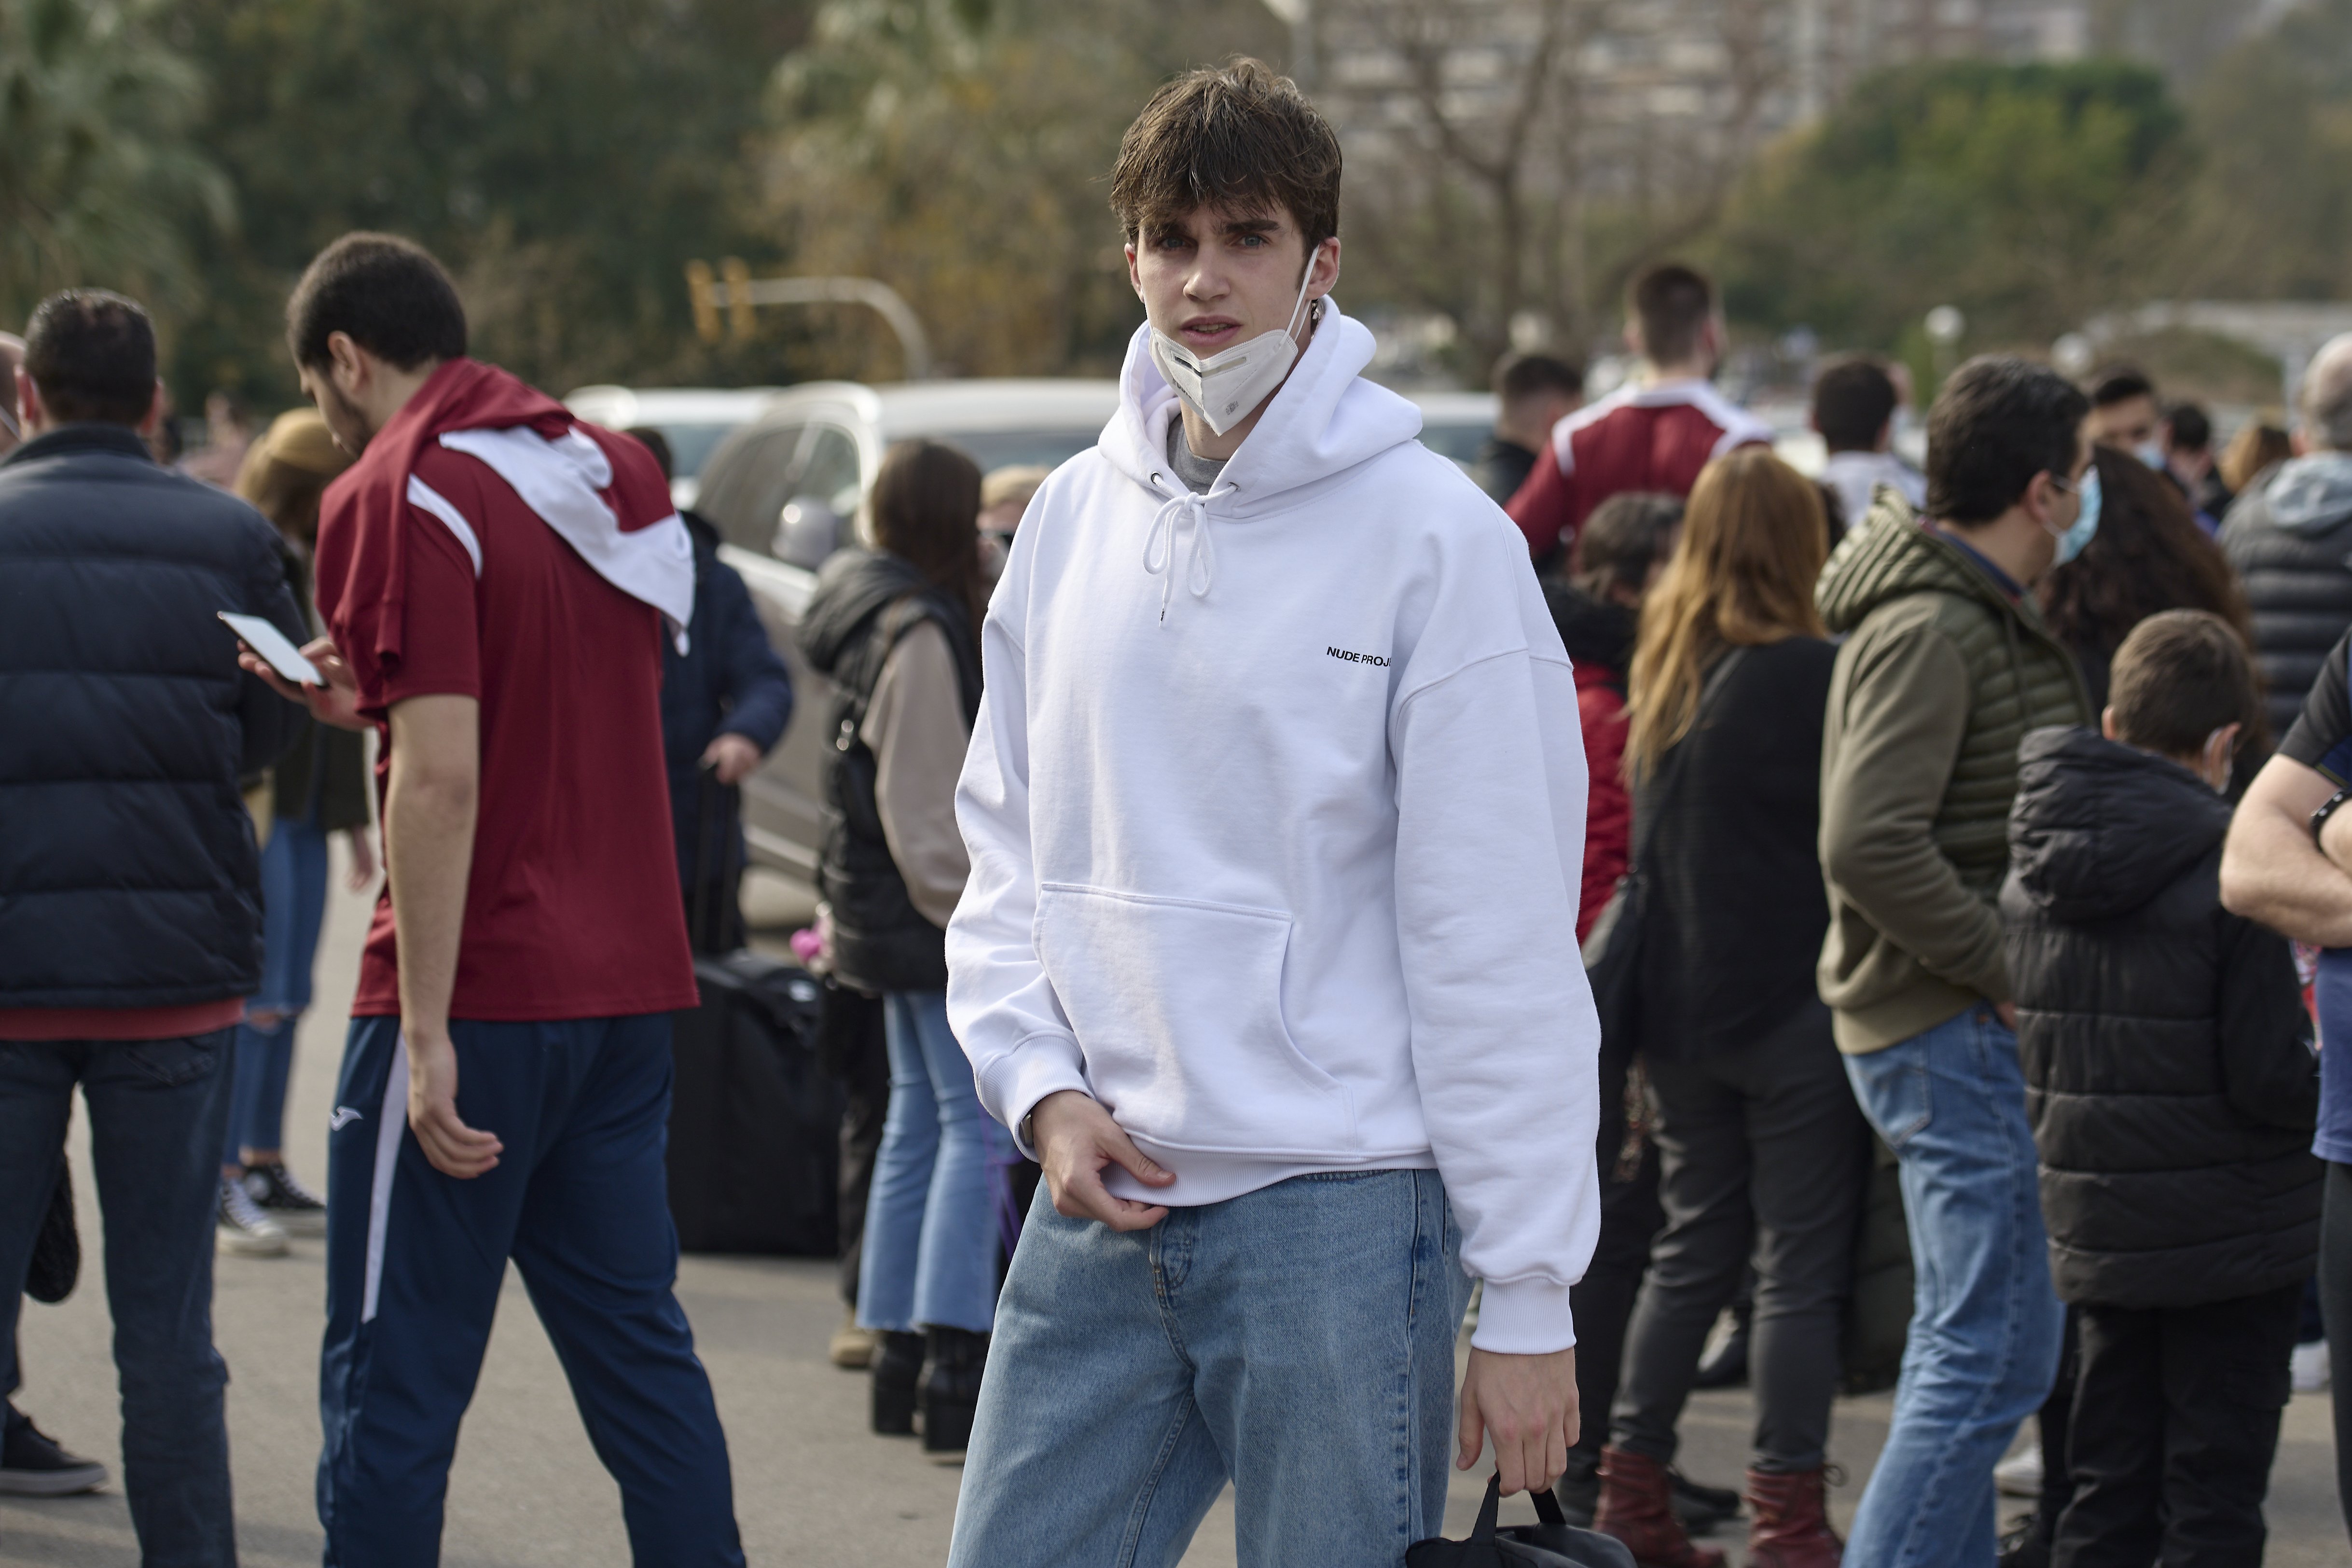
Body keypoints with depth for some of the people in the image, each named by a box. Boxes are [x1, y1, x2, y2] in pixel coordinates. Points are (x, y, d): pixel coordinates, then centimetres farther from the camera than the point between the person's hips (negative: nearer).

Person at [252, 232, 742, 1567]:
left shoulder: (398, 496, -11)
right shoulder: (618, 477, 13)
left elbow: (443, 777, -20)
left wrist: (426, 1035, -20)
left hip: (481, 991, -8)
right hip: (630, 984, 8)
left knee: (394, 1370, -2)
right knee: (635, 1342, 11)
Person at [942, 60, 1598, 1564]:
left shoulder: (1432, 533, -8)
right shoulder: (1075, 518, 10)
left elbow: (1500, 946, -9)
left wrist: (1528, 1296, -11)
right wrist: (1045, 1087, -1)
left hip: (1339, 1210, -5)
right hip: (1101, 1202, 6)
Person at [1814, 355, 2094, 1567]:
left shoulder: (1992, 619, 16)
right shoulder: (1928, 630, -17)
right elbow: (1869, 845, -27)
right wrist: (2005, 968, -21)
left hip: (1965, 1025, 11)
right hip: (1951, 1027, -11)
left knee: (1962, 1341, 17)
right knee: (1994, 1351, -11)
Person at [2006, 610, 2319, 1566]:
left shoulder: (2030, 876, 1)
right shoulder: (2232, 871, -17)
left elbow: (2023, 1062, 8)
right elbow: (2270, 1078, -17)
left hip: (2093, 1231, 6)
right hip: (2232, 1235, -6)